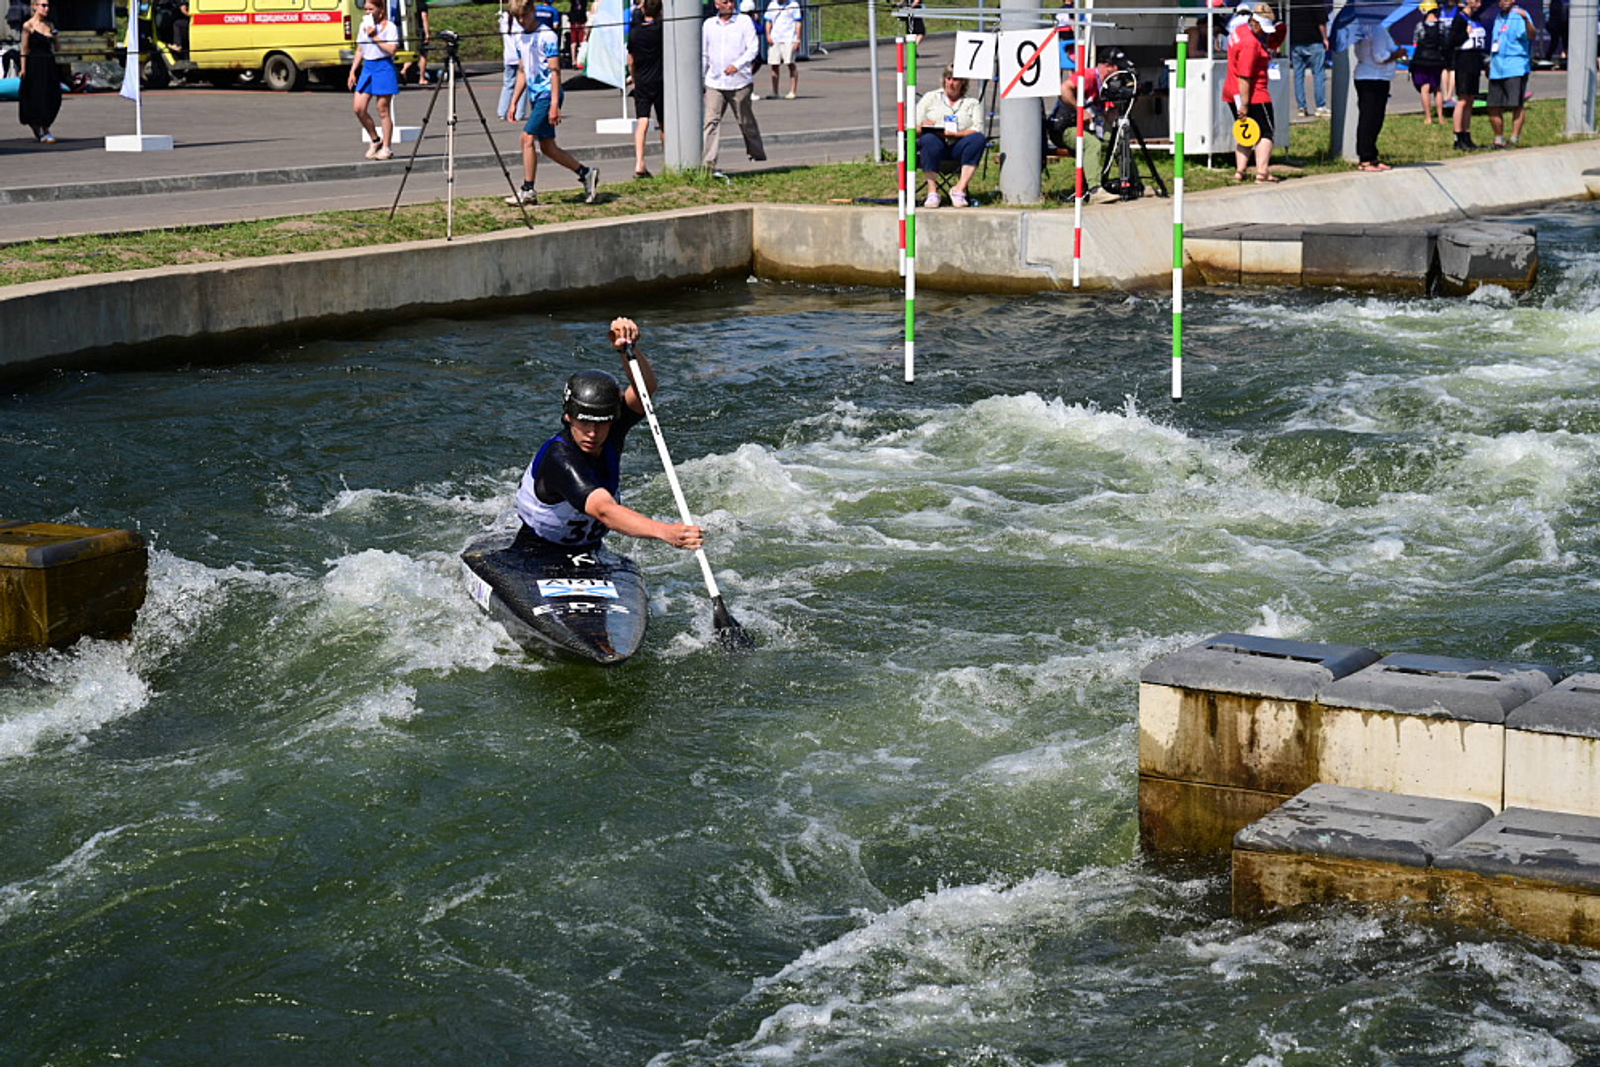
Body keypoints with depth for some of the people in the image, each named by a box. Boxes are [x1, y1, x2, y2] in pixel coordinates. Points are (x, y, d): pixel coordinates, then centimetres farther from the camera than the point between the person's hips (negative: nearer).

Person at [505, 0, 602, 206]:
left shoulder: (547, 36, -11)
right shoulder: (521, 40, 14)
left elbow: (555, 71, -15)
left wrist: (554, 104, -20)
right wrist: (513, 103, 17)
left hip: (547, 95, -8)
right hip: (535, 96, 8)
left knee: (528, 138, -14)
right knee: (547, 147, 7)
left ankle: (527, 190, -9)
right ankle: (586, 173, 18)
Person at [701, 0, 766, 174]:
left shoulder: (744, 21, -1)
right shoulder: (709, 24, 9)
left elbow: (752, 48, -8)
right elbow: (704, 55, 16)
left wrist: (737, 65, -23)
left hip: (740, 81, -2)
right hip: (714, 83, 2)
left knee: (746, 121, 11)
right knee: (711, 121, -10)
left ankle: (757, 152, 32)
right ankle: (708, 163, -15)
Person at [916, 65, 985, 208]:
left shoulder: (973, 103, 19)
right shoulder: (930, 98, 20)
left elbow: (977, 130, 0)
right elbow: (914, 127, 10)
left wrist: (954, 133, -17)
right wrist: (924, 128, -15)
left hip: (958, 148, 1)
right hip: (936, 143, 0)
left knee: (979, 139, -31)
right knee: (929, 140, -36)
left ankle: (960, 188, -36)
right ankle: (932, 192, -36)